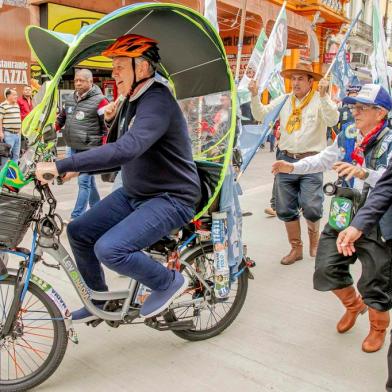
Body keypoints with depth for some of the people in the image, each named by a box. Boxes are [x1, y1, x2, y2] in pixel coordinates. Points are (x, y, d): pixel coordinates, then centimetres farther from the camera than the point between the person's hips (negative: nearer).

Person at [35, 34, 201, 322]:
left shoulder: (157, 101, -21)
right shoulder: (129, 101, 9)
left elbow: (126, 150, -38)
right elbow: (117, 155, 14)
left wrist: (62, 165, -38)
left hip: (171, 199, -9)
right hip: (134, 193, 9)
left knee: (109, 249, -26)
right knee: (79, 232, 5)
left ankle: (170, 282, 0)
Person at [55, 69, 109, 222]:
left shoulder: (99, 100, -9)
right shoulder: (70, 100, 12)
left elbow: (108, 127, -10)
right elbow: (61, 118, 25)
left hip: (89, 150, -7)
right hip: (72, 148, 7)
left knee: (84, 182, -6)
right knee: (89, 180, 17)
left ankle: (76, 217, -2)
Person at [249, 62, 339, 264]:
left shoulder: (320, 100, -1)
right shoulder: (284, 100, 11)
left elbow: (332, 120, -17)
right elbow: (261, 115, 10)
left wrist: (323, 96, -28)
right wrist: (255, 96, -5)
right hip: (286, 160, 4)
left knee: (311, 208, -8)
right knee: (285, 209, 8)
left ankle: (314, 240, 23)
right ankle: (296, 248, 24)